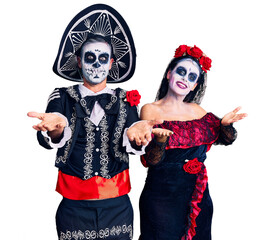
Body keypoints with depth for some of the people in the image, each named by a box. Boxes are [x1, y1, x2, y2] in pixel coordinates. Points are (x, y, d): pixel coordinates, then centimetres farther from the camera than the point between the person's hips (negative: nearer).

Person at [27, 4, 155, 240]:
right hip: (74, 206, -1)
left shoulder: (125, 100, 4)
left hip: (117, 206, 1)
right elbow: (46, 140, -16)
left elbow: (128, 146, -9)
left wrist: (133, 135, -34)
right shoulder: (63, 98, 1)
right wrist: (56, 130, -40)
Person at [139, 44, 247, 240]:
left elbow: (227, 139, 10)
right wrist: (160, 140, -32)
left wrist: (225, 124, -11)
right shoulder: (151, 110, -6)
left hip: (198, 197, 4)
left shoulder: (197, 111, 7)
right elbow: (152, 160, -12)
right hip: (162, 198, -4)